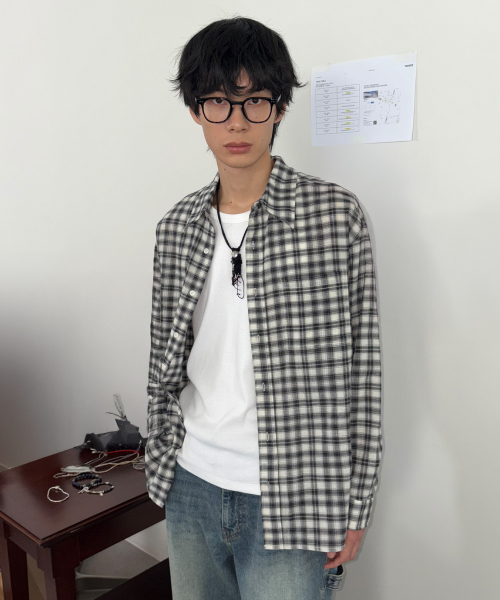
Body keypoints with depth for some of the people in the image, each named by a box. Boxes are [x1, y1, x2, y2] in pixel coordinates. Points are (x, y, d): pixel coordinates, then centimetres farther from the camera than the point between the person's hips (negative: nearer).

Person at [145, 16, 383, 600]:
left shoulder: (335, 213, -11)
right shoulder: (177, 226, 1)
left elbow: (361, 368, -9)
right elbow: (165, 359, 9)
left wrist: (355, 502, -7)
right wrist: (159, 460, 12)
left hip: (289, 500, -4)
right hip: (190, 485, 5)